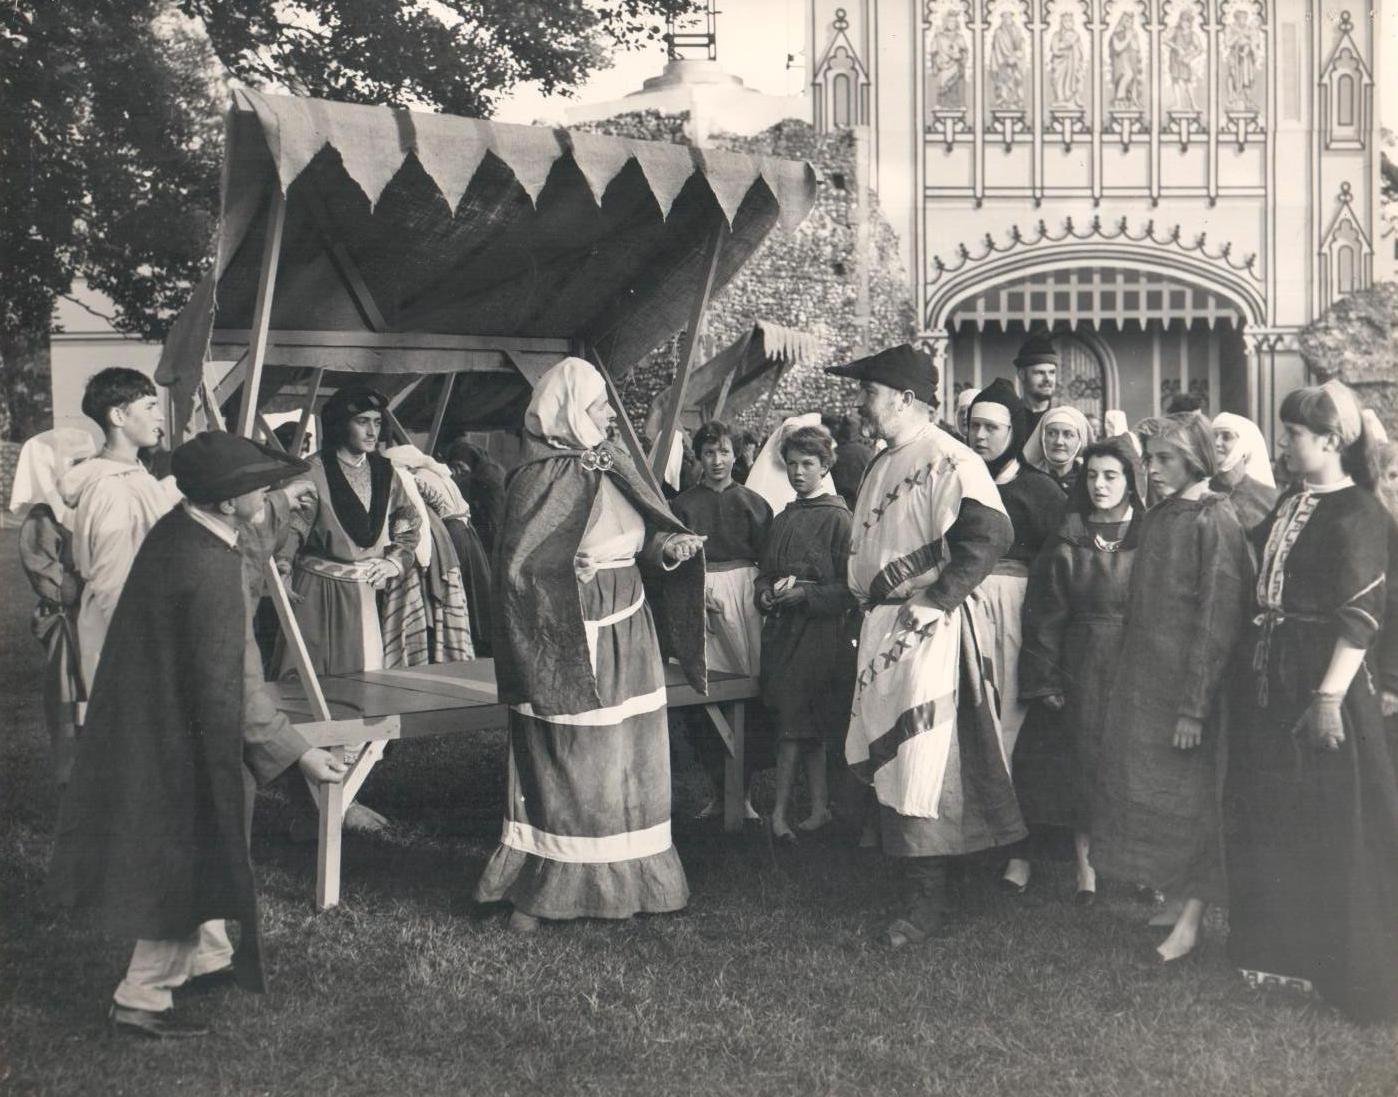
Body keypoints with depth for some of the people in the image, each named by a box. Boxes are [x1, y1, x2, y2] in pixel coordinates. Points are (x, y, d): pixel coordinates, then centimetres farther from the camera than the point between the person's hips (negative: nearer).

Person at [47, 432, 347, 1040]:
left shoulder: (175, 530, -3)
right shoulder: (210, 572, -31)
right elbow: (228, 688, -27)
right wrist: (298, 752, -20)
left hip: (150, 720, 10)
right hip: (181, 741, -10)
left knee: (197, 856, 25)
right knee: (189, 868, 6)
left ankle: (208, 956, 44)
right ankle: (140, 1000, 17)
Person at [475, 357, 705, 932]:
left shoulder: (613, 465, 8)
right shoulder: (539, 479, -12)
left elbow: (642, 538, 14)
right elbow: (517, 566, -13)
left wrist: (668, 546, -5)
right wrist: (571, 573, -24)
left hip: (628, 639, 7)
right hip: (569, 645, -7)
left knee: (628, 762, 11)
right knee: (566, 766, -1)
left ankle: (623, 877, 24)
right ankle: (538, 890, 11)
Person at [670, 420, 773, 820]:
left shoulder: (753, 503, 10)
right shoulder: (683, 504, 9)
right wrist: (698, 590, -12)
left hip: (746, 598, 0)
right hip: (699, 600, 0)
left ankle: (742, 791, 4)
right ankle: (717, 790, 8)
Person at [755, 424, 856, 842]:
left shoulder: (838, 519, -5)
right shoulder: (783, 519, 15)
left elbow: (849, 587, -9)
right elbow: (766, 571, 21)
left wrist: (803, 593, -18)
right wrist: (766, 593, 0)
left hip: (820, 631, -6)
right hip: (781, 628, 6)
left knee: (796, 725, -7)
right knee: (803, 727, 7)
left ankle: (781, 811, -4)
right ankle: (818, 807, 12)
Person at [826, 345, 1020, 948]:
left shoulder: (948, 462, -15)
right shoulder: (883, 462, 14)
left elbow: (991, 534, -25)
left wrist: (935, 598, -23)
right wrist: (868, 605, 16)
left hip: (925, 629, -9)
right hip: (880, 627, 10)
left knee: (919, 764, -5)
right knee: (882, 756, 14)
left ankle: (927, 898, 5)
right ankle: (910, 875, 26)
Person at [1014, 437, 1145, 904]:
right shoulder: (1066, 543, 5)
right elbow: (1046, 616, 4)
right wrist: (1045, 680, -3)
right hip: (1080, 667, 1)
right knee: (1080, 762, 2)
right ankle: (1085, 864, 10)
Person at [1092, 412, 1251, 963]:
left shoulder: (1213, 521, -12)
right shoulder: (1156, 518, 10)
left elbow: (1218, 617, -16)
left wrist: (1194, 706, -19)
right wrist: (1127, 681, 10)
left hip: (1188, 680, -7)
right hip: (1143, 679, 7)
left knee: (1188, 798, 0)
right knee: (1143, 788, 10)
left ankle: (1190, 920, 10)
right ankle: (1170, 897, 22)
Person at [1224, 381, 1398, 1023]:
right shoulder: (1290, 503, 11)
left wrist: (1330, 695, -23)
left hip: (1321, 680, -8)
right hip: (1270, 678, 8)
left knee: (1333, 826, 0)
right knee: (1270, 818, 15)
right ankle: (1279, 947, 29)